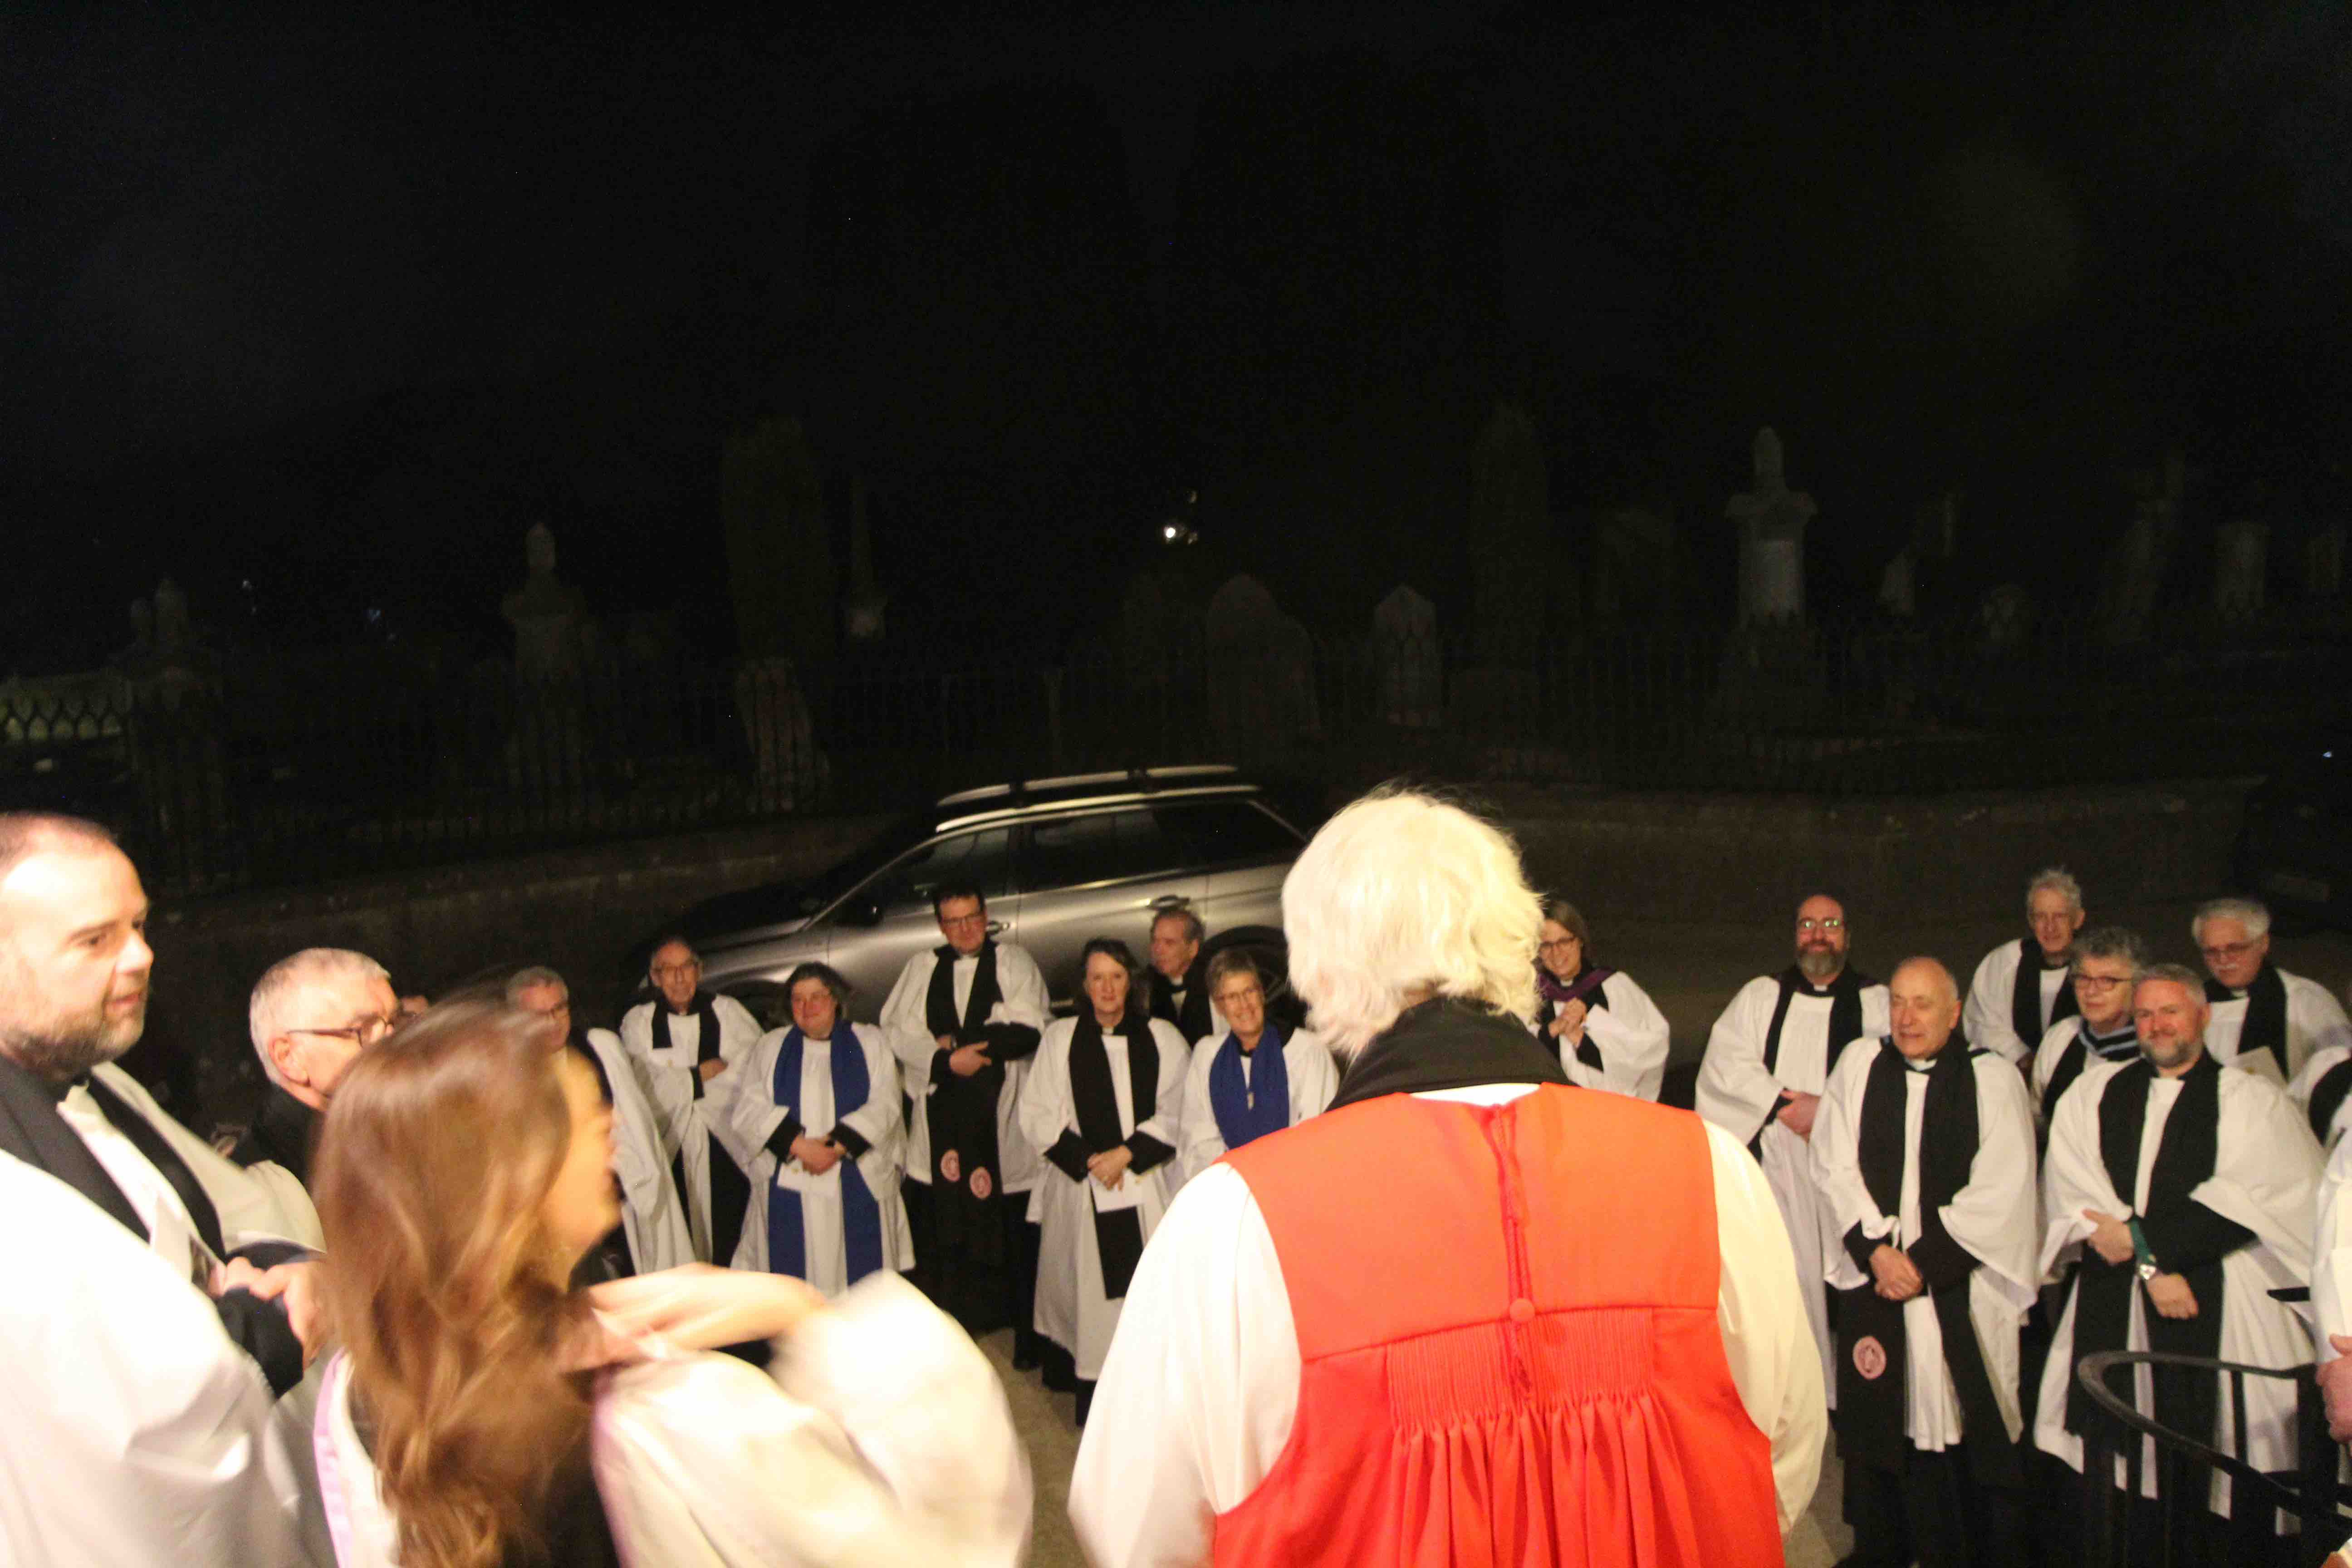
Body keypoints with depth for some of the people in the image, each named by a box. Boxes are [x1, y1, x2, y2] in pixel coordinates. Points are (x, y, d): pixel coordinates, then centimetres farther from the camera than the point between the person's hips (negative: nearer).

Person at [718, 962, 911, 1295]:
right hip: (787, 1185, 1)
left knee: (861, 1284, -4)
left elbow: (884, 1105, -1)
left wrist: (838, 1146, -14)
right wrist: (800, 1145, -13)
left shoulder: (869, 1043, 12)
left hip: (858, 1185, 0)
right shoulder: (770, 1047, 14)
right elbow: (748, 1108, 1)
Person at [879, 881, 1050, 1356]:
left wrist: (958, 1042, -7)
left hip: (1002, 1118, -2)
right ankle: (953, 1329, 12)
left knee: (1014, 1229, -3)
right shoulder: (922, 968, 15)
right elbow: (898, 1032, 4)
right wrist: (947, 1061, -11)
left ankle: (1025, 1331, 9)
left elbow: (1028, 1030, -6)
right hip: (943, 1117, 2)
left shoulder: (1014, 962, 6)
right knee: (941, 1223, -1)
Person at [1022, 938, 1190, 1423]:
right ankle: (1092, 1398, 10)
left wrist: (1127, 1154, -9)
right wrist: (1088, 1160, -7)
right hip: (1082, 1190, 0)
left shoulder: (1162, 1037, 6)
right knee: (1091, 1290, 1)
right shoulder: (1060, 1038, 6)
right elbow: (1037, 1116, 3)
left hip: (1148, 1187, 0)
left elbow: (1177, 1114, 2)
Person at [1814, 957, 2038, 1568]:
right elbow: (1837, 1167, 2)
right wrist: (1875, 1249, -10)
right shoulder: (1859, 1066, 4)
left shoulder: (1994, 1080, -3)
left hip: (1961, 1288, -2)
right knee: (1877, 1422, 9)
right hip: (1873, 1278, 3)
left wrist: (1923, 1260, -12)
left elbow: (1998, 1195, -8)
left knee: (1966, 1425, 0)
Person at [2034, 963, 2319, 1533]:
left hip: (2217, 1311, -2)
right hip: (2110, 1308, 2)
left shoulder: (2253, 1100, 5)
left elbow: (2249, 1201, -7)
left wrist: (2143, 1239, -12)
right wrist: (2152, 1266, -10)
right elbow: (2074, 1191, 1)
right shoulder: (2091, 1095, 12)